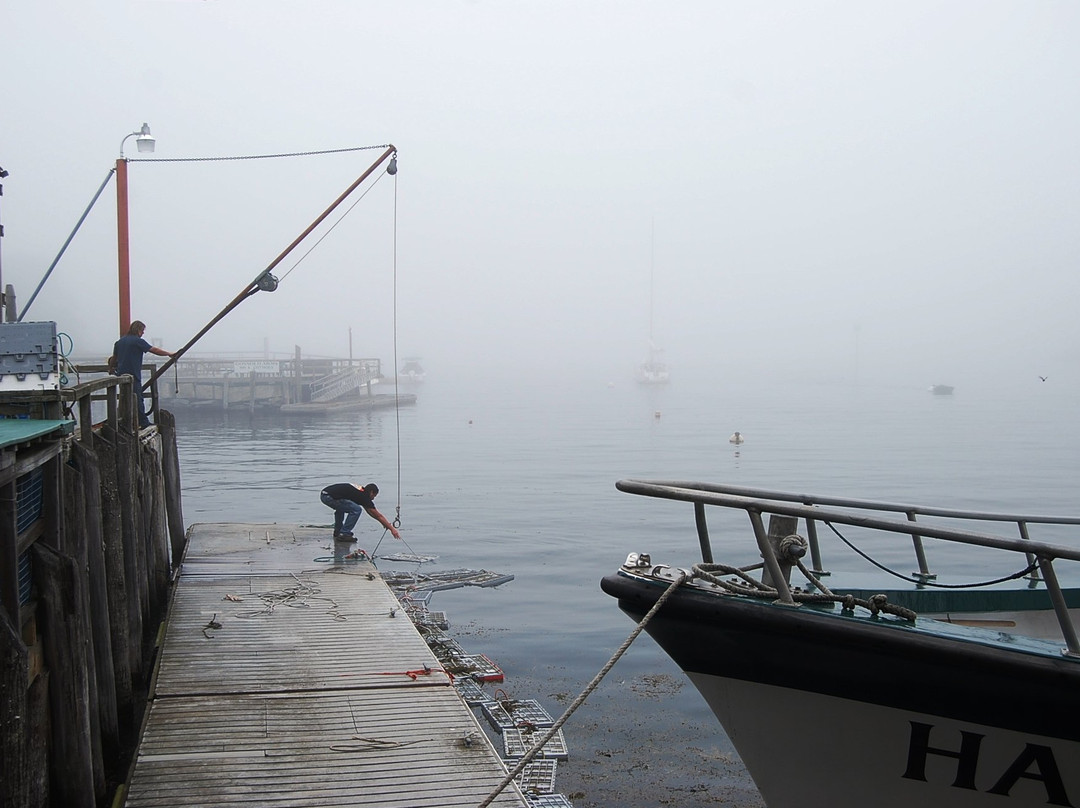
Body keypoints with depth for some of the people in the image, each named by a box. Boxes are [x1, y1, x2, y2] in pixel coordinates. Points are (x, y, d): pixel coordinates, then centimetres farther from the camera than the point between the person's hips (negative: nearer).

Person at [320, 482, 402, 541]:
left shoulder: (359, 491, 24)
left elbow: (371, 512, 32)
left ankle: (337, 532, 31)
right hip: (329, 497, -10)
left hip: (324, 494, 10)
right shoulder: (364, 497, -2)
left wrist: (385, 523, 33)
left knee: (341, 507, 38)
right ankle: (344, 534, -3)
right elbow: (378, 516, -2)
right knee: (356, 510, -8)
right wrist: (392, 528, 2)